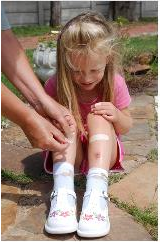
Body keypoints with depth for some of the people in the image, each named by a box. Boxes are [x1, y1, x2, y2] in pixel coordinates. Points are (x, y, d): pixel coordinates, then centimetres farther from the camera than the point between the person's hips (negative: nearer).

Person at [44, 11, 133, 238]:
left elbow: (126, 127, -1)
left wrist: (117, 116, -25)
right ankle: (63, 193, -46)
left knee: (98, 118, -28)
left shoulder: (115, 83, -11)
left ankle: (96, 194, -48)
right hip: (67, 153, 0)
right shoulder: (55, 86, -14)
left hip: (103, 151, 0)